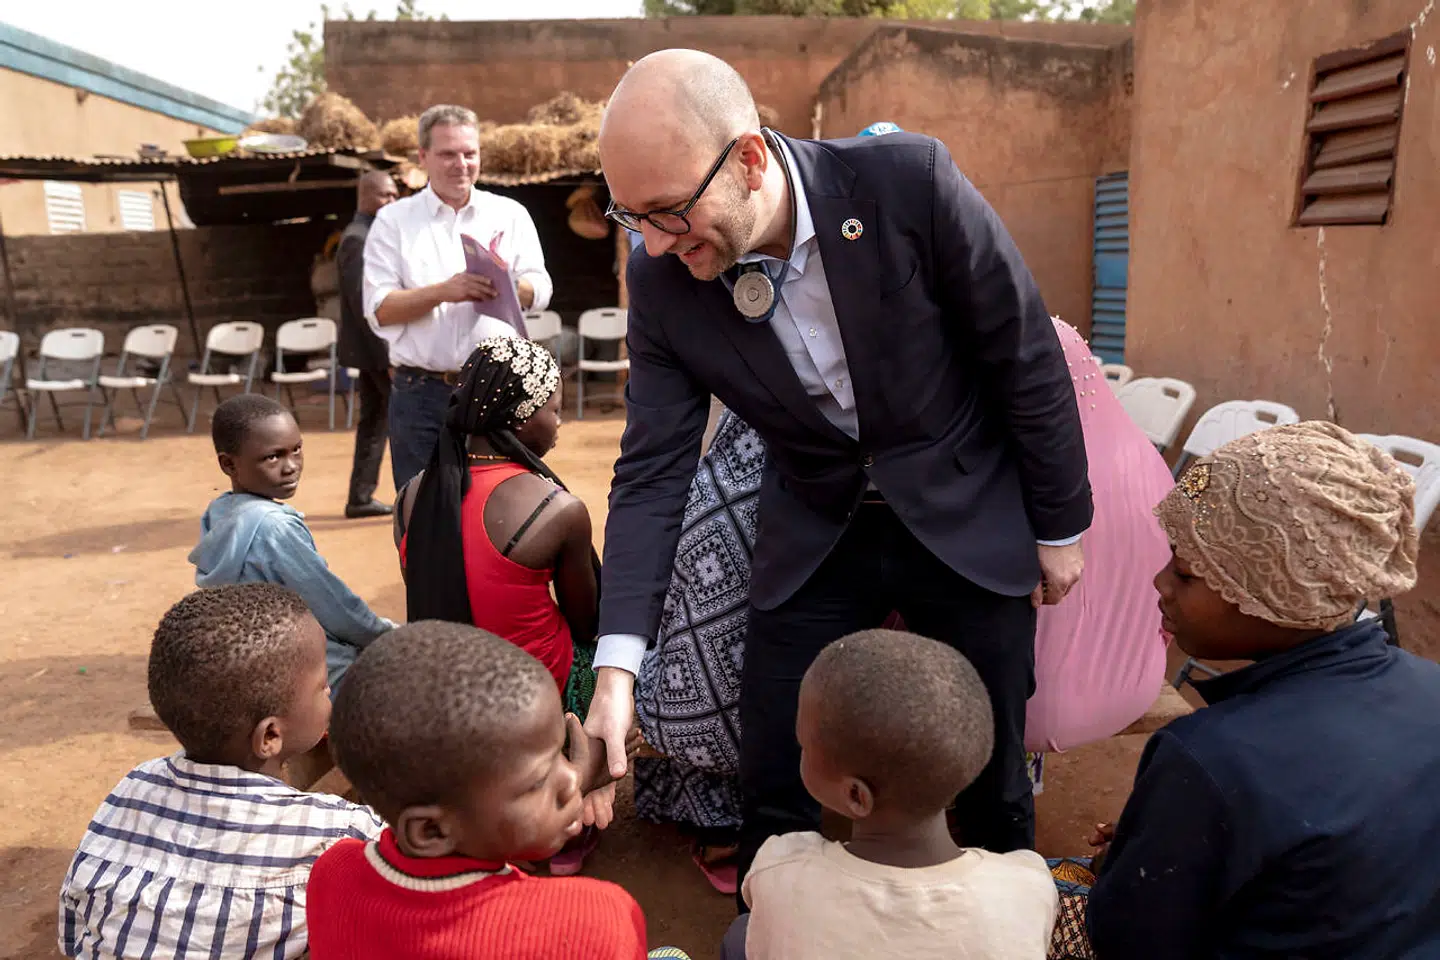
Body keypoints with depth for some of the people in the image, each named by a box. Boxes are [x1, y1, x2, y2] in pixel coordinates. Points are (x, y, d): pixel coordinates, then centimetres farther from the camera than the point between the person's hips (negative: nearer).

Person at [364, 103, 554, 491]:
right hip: (421, 395, -1)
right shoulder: (394, 221, 7)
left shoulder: (510, 215, 11)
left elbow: (540, 290, 4)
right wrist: (443, 291, -16)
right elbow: (379, 309, -1)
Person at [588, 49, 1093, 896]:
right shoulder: (664, 283, -14)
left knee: (993, 779, 12)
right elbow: (653, 470, -12)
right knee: (774, 793, 7)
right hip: (815, 536, 2)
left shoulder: (909, 182, -23)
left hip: (966, 518, -1)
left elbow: (1027, 357, -12)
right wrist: (618, 665, -19)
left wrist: (1061, 526, -3)